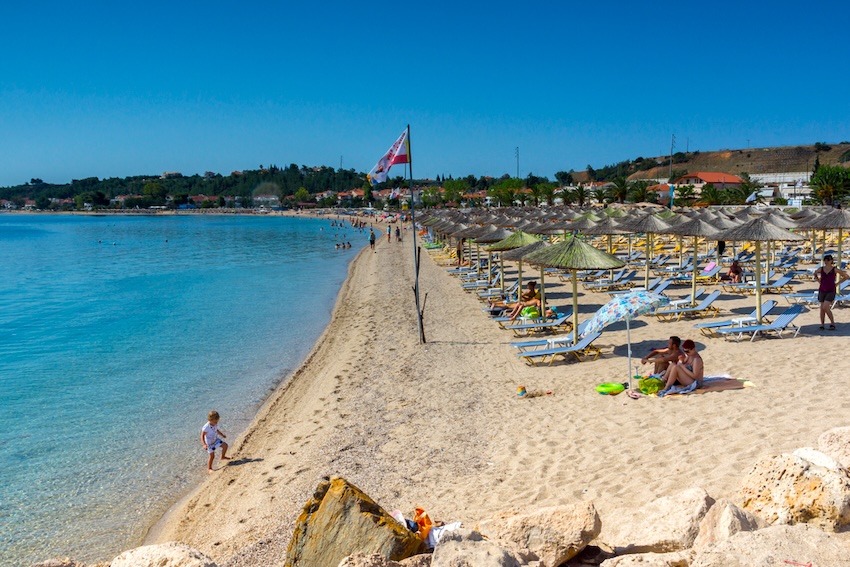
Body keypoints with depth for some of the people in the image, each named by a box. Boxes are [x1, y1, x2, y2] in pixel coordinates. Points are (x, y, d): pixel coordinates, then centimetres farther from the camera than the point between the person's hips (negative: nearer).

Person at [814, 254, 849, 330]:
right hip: (822, 291, 4)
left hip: (831, 291, -4)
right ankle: (822, 324, 15)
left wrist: (837, 283, -1)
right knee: (822, 308, 5)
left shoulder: (835, 269, -7)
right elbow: (815, 274, 24)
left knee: (825, 308, -17)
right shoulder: (821, 269, 1)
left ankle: (832, 323, -1)